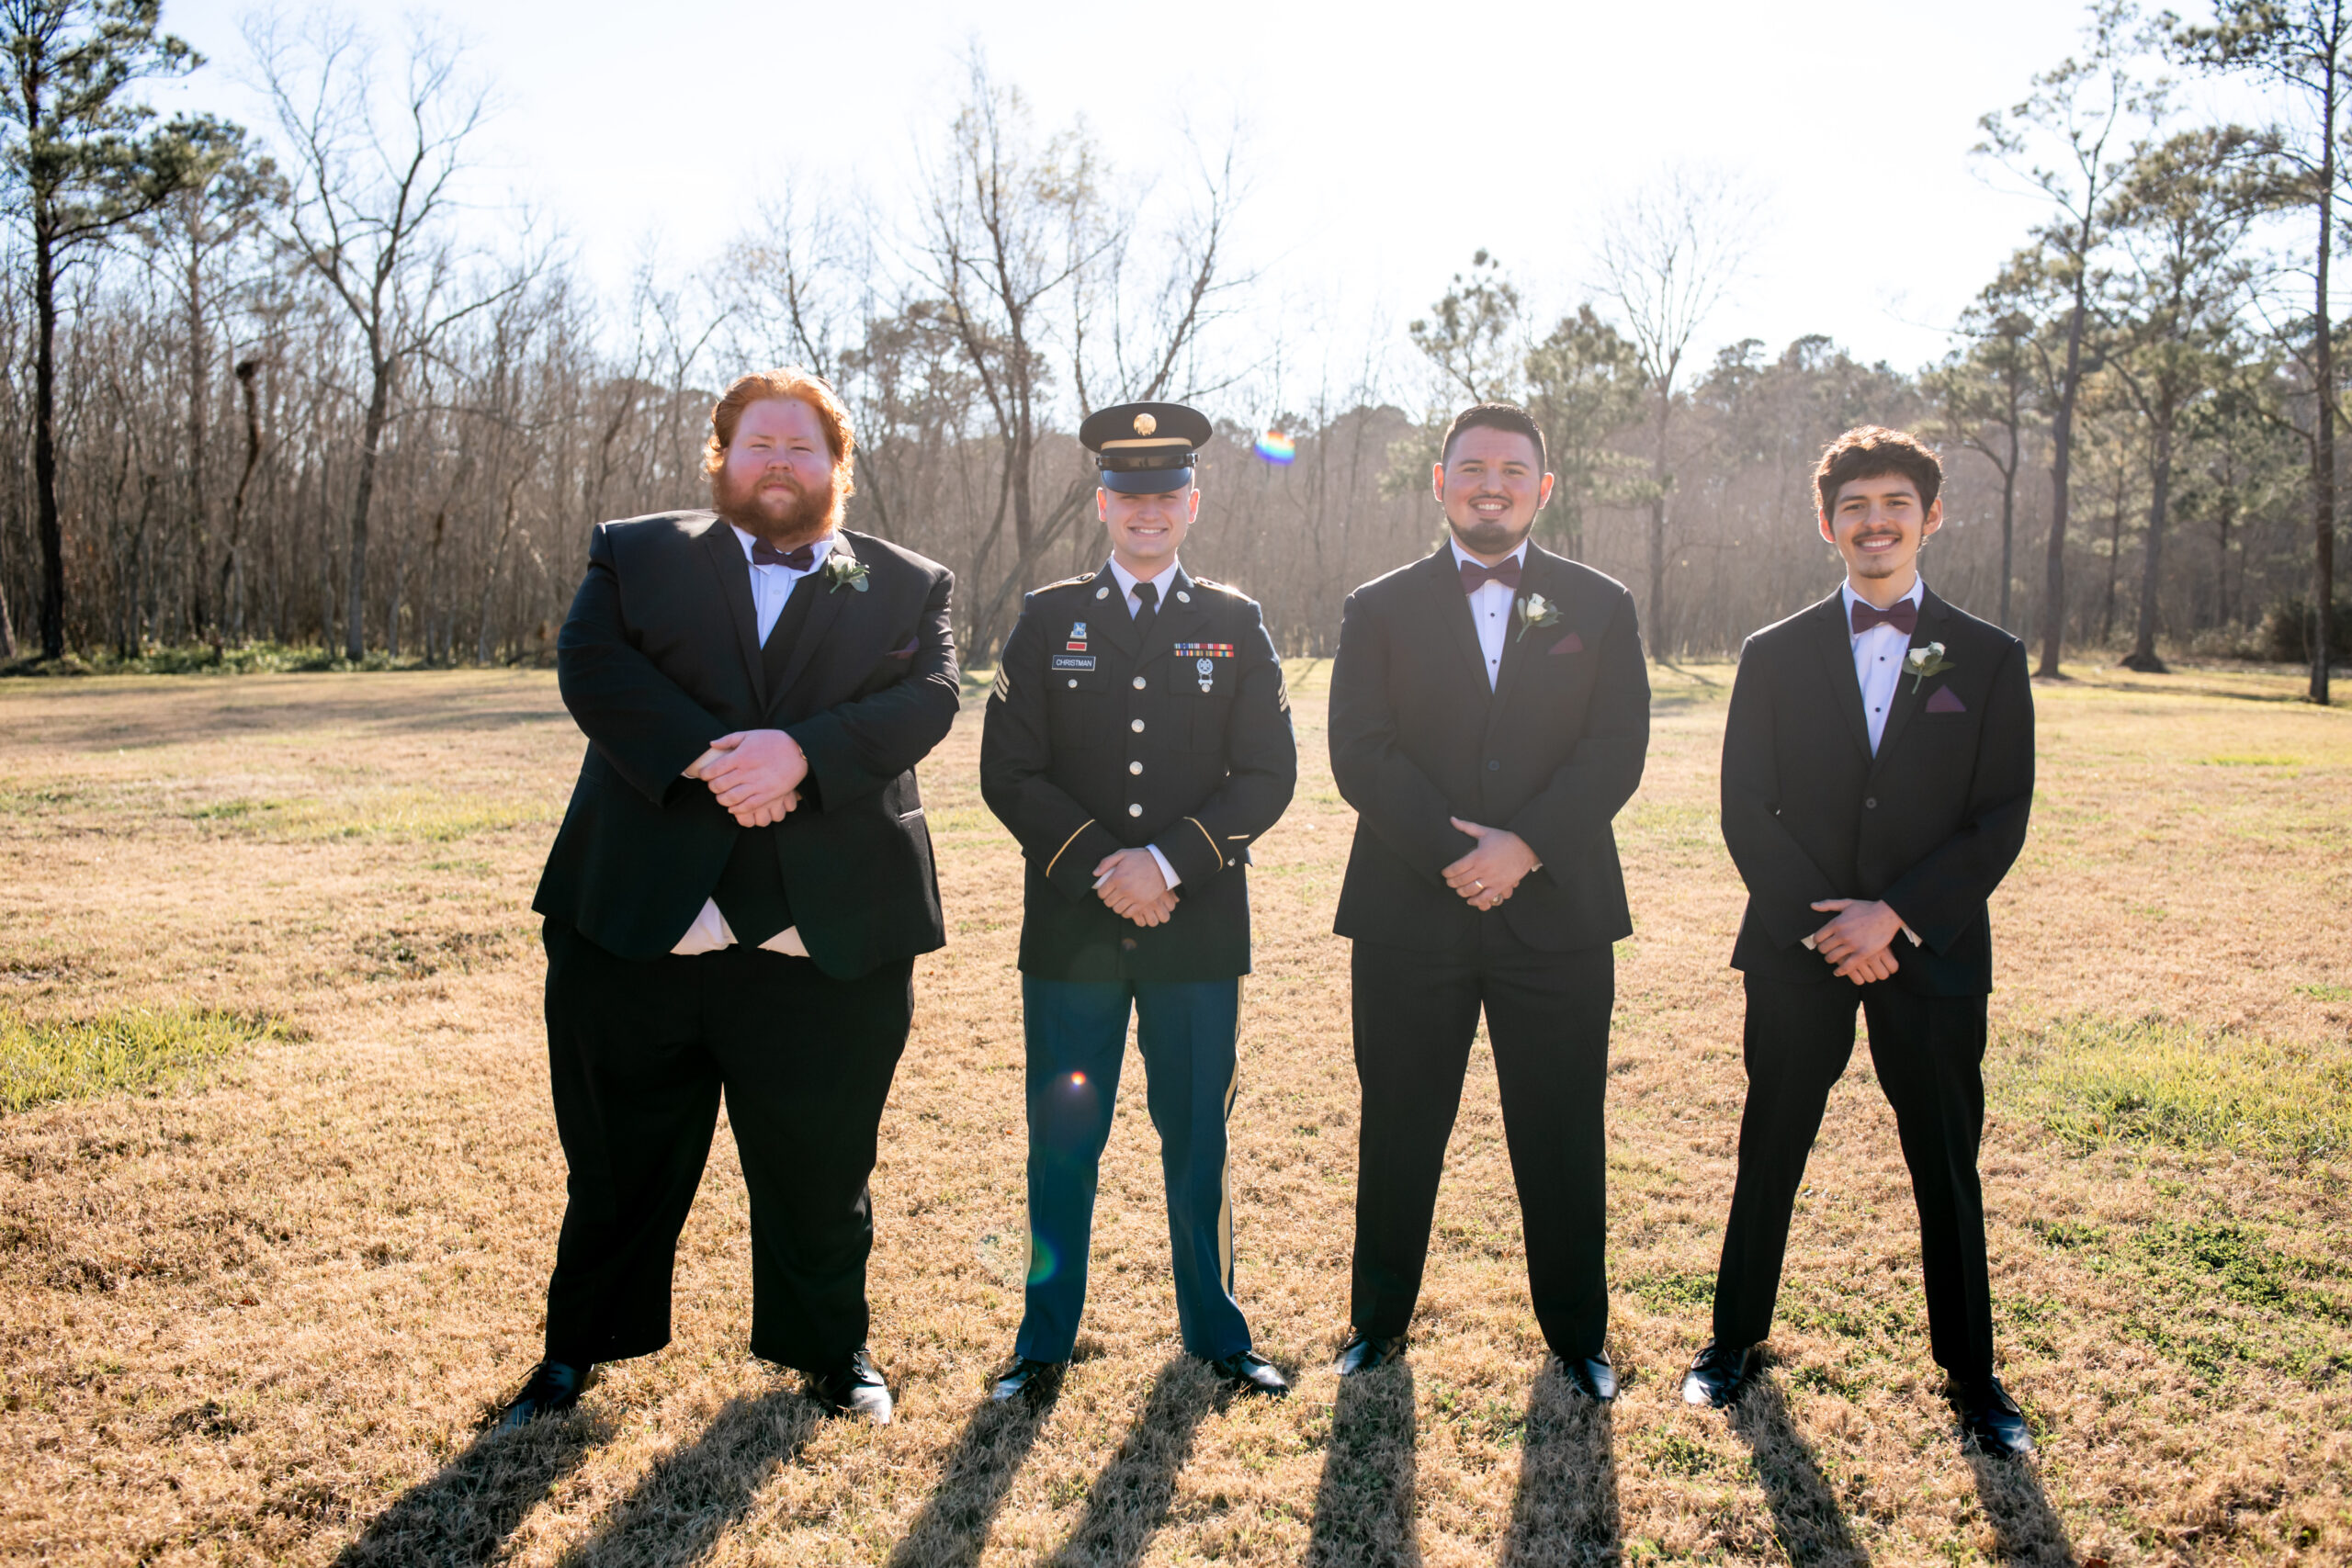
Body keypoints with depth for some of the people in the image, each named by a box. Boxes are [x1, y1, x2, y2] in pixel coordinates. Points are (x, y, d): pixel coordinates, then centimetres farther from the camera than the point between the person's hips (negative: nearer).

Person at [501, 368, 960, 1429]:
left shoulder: (909, 587, 9)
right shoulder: (635, 556, 10)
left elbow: (926, 697, -7)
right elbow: (591, 668, -7)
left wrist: (801, 751, -23)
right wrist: (710, 760, -21)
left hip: (826, 940, 0)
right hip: (637, 925, 1)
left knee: (820, 1163, 11)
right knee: (617, 1158, 14)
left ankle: (830, 1349, 32)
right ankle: (578, 1348, 35)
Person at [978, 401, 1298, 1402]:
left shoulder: (1236, 625, 7)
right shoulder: (1047, 620, 6)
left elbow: (1268, 775, 0)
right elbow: (1008, 772, 0)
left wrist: (1169, 861, -12)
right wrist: (1102, 867, -11)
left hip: (1199, 926, 0)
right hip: (1071, 928, 0)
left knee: (1198, 1138, 9)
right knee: (1063, 1141, 6)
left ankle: (1214, 1329, 26)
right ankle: (1046, 1340, 22)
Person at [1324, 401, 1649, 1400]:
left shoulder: (1600, 608, 9)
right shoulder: (1380, 609, 7)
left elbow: (1616, 752, -2)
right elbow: (1360, 755, -5)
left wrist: (1521, 847, -15)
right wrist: (1453, 850, -16)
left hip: (1557, 915, 0)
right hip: (1408, 916, 0)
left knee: (1562, 1143, 7)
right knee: (1398, 1137, 10)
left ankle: (1577, 1336, 25)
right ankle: (1379, 1321, 28)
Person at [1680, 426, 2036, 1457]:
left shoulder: (1988, 659, 3)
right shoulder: (1776, 656, 4)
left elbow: (2001, 821, -2)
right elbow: (1746, 811, -1)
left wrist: (1895, 916, -14)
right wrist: (1827, 922, -12)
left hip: (1932, 951, 0)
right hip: (1796, 949, 0)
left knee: (1948, 1169, 9)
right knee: (1769, 1154, 10)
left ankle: (1972, 1374, 26)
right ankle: (1735, 1339, 27)